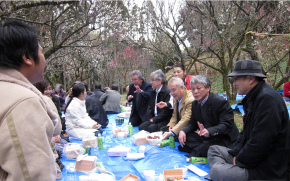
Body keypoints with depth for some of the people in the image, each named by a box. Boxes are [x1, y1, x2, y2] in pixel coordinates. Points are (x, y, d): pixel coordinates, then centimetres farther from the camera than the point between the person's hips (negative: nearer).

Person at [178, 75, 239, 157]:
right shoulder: (195, 103, 7)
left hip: (223, 138, -7)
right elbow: (193, 123, 9)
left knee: (205, 148, -36)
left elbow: (226, 124, -24)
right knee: (183, 139, -12)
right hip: (206, 138, 7)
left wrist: (209, 131, -42)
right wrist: (183, 131, -14)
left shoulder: (221, 102, -17)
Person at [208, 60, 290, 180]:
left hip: (268, 170, -11)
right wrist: (236, 153, 4)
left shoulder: (267, 98, -22)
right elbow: (246, 132, 17)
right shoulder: (253, 98, 12)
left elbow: (261, 143, -26)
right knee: (213, 150, 13)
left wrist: (239, 161, -13)